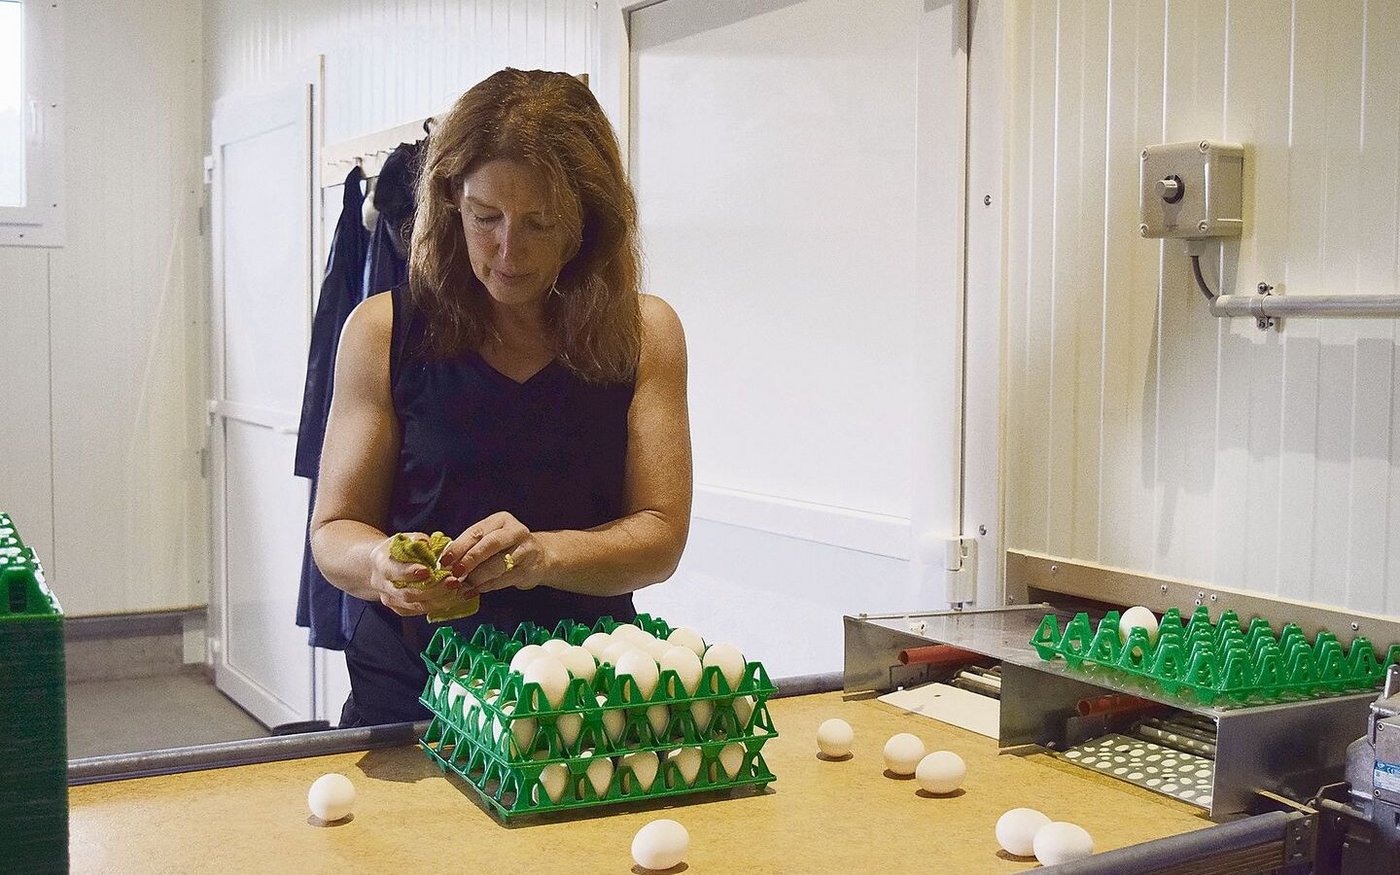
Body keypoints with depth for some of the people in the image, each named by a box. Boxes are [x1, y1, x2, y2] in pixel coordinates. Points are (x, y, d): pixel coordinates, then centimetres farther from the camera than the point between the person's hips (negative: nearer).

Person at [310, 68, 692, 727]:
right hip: (410, 695, 0)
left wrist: (543, 554, -20)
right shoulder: (384, 331, 2)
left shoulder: (644, 334, 3)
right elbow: (333, 530, 3)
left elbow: (660, 534, -1)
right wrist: (381, 565, -19)